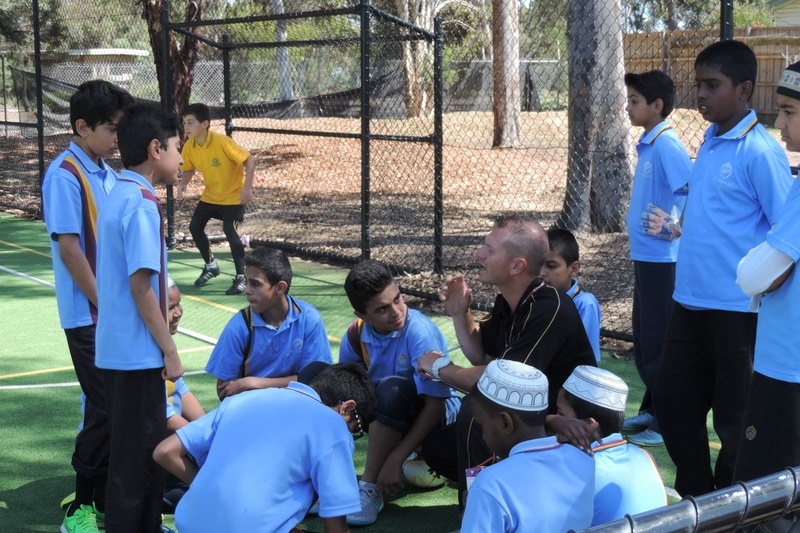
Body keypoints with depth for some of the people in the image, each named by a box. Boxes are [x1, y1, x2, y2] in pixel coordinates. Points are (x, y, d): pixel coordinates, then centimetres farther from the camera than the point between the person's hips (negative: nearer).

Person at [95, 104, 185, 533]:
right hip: (138, 352, -9)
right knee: (138, 454, 1)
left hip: (120, 348, 10)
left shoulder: (119, 196, 10)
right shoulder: (142, 205, -18)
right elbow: (140, 286, -20)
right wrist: (170, 350, -14)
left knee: (142, 448, 19)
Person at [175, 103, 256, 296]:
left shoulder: (222, 142, -28)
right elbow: (188, 169, 8)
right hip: (210, 195, 7)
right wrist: (182, 184, -13)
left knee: (230, 231, -18)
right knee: (195, 227, 5)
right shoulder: (189, 147, -9)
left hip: (234, 195, -7)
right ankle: (211, 265, 28)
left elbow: (250, 160, -23)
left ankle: (242, 277, -5)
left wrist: (247, 187, -30)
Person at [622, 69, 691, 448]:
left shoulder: (666, 145, -17)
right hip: (646, 255, 10)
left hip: (661, 257, -10)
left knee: (658, 343, -1)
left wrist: (674, 226, -24)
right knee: (644, 338, 18)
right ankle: (652, 409, 31)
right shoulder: (649, 145, 11)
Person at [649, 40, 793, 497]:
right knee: (672, 399, 15)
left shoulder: (760, 151, -14)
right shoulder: (710, 144, 11)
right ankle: (693, 494, 32)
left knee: (734, 414, 6)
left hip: (736, 306, -8)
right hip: (690, 300, 8)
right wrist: (676, 225, 11)